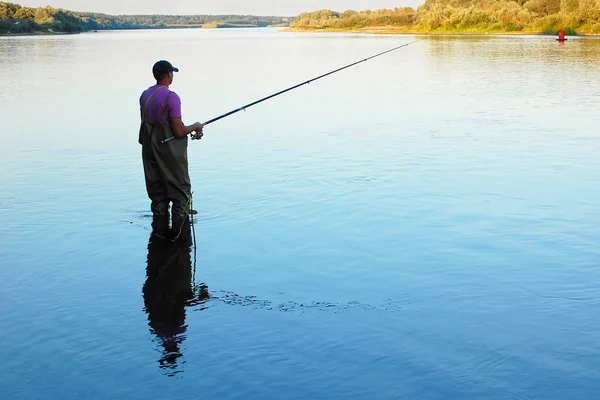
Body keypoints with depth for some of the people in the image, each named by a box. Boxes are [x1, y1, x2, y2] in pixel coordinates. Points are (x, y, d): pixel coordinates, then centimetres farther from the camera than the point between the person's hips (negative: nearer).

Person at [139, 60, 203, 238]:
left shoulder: (145, 95, 5)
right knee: (180, 191, 5)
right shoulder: (171, 97, -18)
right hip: (170, 152, -7)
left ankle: (160, 228, 15)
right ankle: (179, 229, 5)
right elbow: (179, 131, -20)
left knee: (157, 192, 13)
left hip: (150, 150, 7)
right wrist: (195, 127, 1)